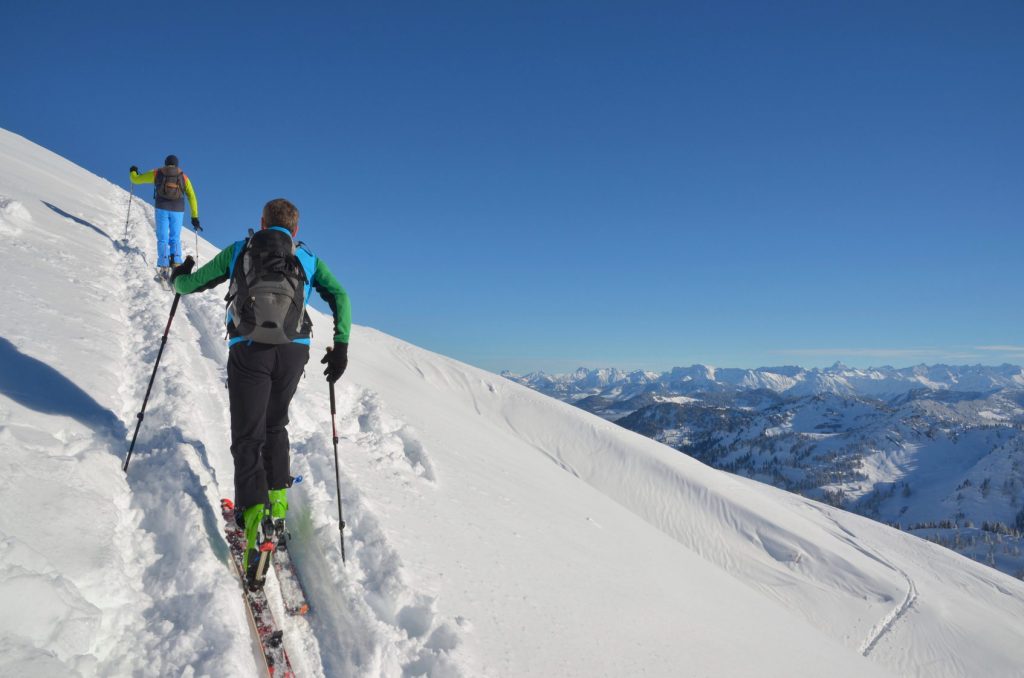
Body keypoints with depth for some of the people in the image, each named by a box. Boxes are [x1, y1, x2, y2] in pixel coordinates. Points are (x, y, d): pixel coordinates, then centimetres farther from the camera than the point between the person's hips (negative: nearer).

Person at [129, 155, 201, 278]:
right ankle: (176, 262, -11)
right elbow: (192, 197, 6)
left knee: (163, 239, 4)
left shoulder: (157, 173, 13)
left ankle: (163, 267, -9)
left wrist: (133, 171, 43)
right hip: (178, 210, 1)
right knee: (175, 238, 12)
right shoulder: (183, 177, 14)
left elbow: (136, 179, 19)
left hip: (162, 209, 0)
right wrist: (195, 217, 6)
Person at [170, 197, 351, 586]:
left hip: (249, 349, -1)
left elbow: (190, 284, 19)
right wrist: (340, 347, 1)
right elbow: (339, 296, 1)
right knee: (275, 427, 23)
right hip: (294, 351, 2)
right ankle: (278, 504, 22)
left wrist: (178, 277, 42)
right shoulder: (308, 259, 15)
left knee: (247, 438, 1)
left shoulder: (239, 251, 15)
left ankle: (257, 522, -16)